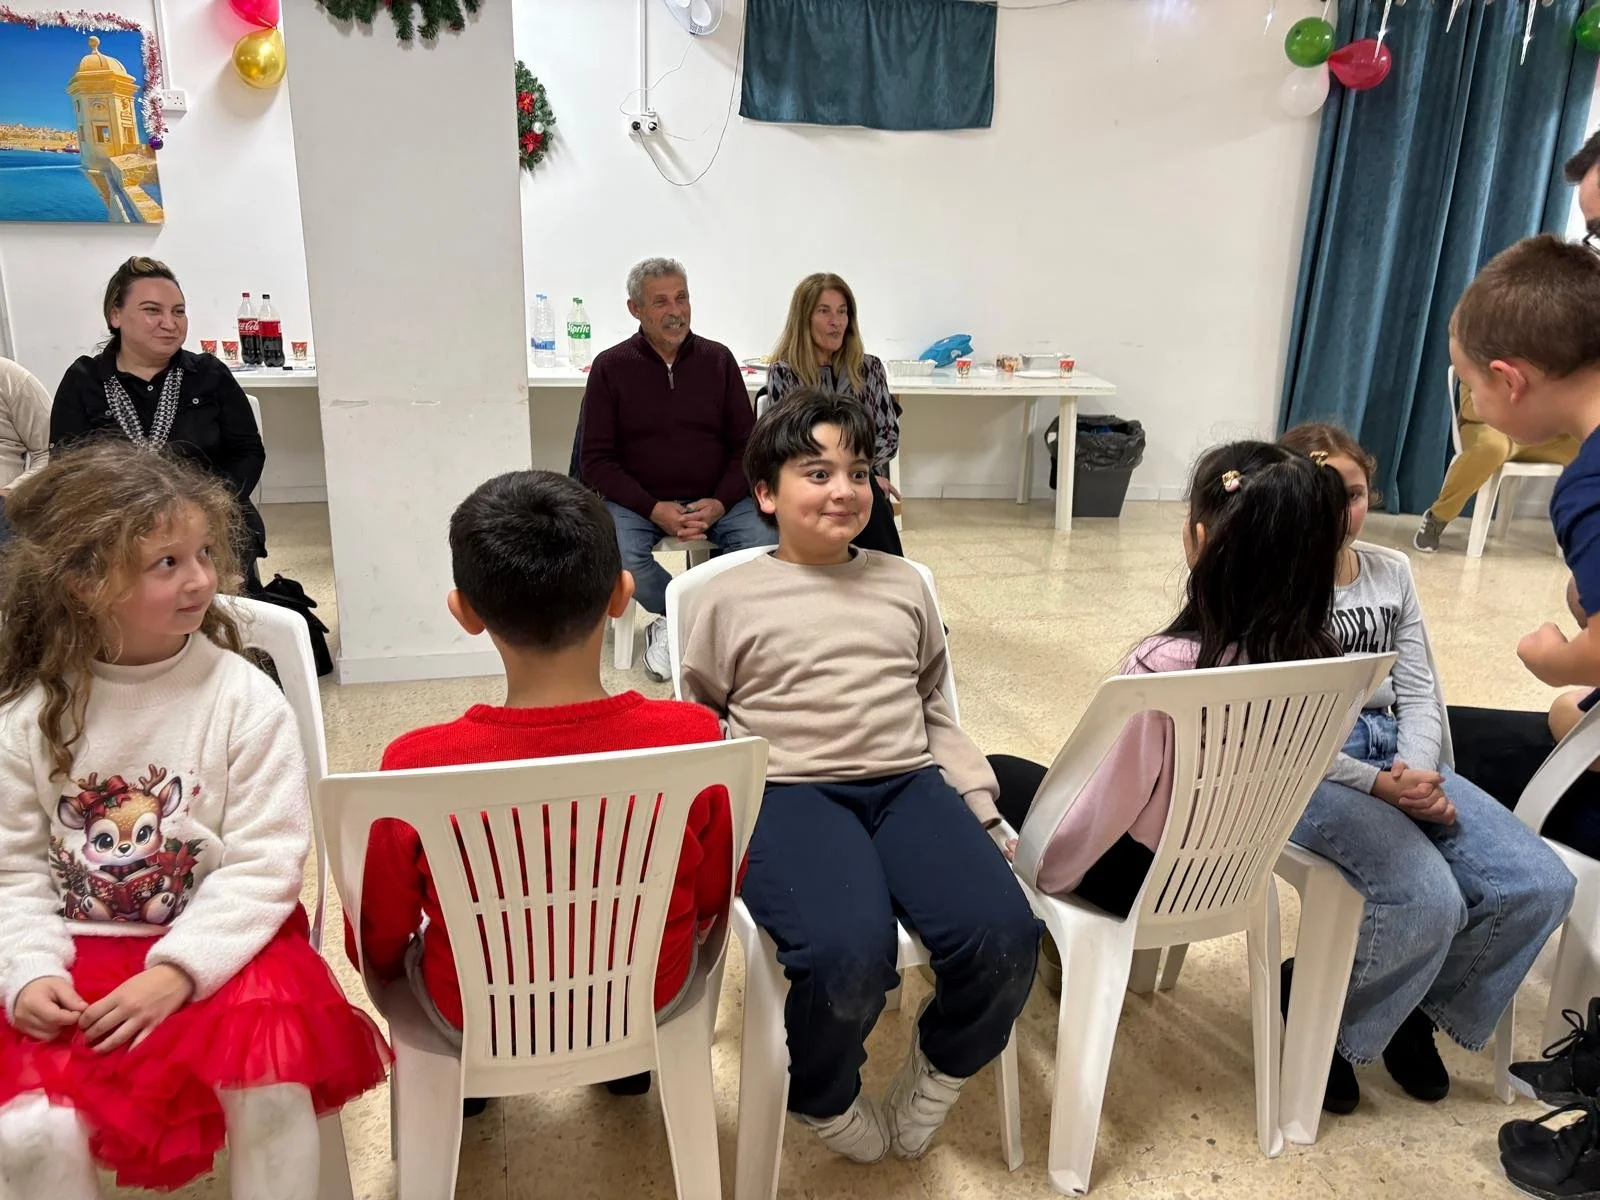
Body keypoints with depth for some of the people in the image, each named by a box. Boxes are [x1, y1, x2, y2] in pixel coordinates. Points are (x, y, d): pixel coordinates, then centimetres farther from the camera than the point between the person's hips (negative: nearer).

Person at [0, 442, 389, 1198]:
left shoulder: (243, 699, -10)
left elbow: (264, 863, -11)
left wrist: (177, 970, -19)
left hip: (221, 943, -2)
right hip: (75, 957, 2)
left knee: (272, 1091, -24)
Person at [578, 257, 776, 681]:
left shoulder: (718, 359, 6)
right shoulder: (611, 367, 0)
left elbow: (746, 445, 5)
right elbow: (596, 460, -3)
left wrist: (719, 503, -13)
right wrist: (654, 509, -17)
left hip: (715, 500, 2)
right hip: (635, 500, -1)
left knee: (766, 545, -26)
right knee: (618, 555, -32)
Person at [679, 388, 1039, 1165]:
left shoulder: (903, 584, 21)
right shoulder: (729, 599, 10)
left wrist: (977, 804, 8)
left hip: (909, 783, 4)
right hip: (790, 793, -3)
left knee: (1004, 937, -25)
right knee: (849, 956, -33)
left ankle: (936, 1072, 11)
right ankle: (826, 1100, 5)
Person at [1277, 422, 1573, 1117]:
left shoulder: (1391, 575, 12)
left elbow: (1417, 692, 10)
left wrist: (1418, 773, -10)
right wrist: (1379, 786, -21)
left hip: (1396, 753, 7)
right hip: (1306, 766, -6)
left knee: (1540, 886, -11)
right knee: (1430, 902, -27)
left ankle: (1420, 1007, 15)